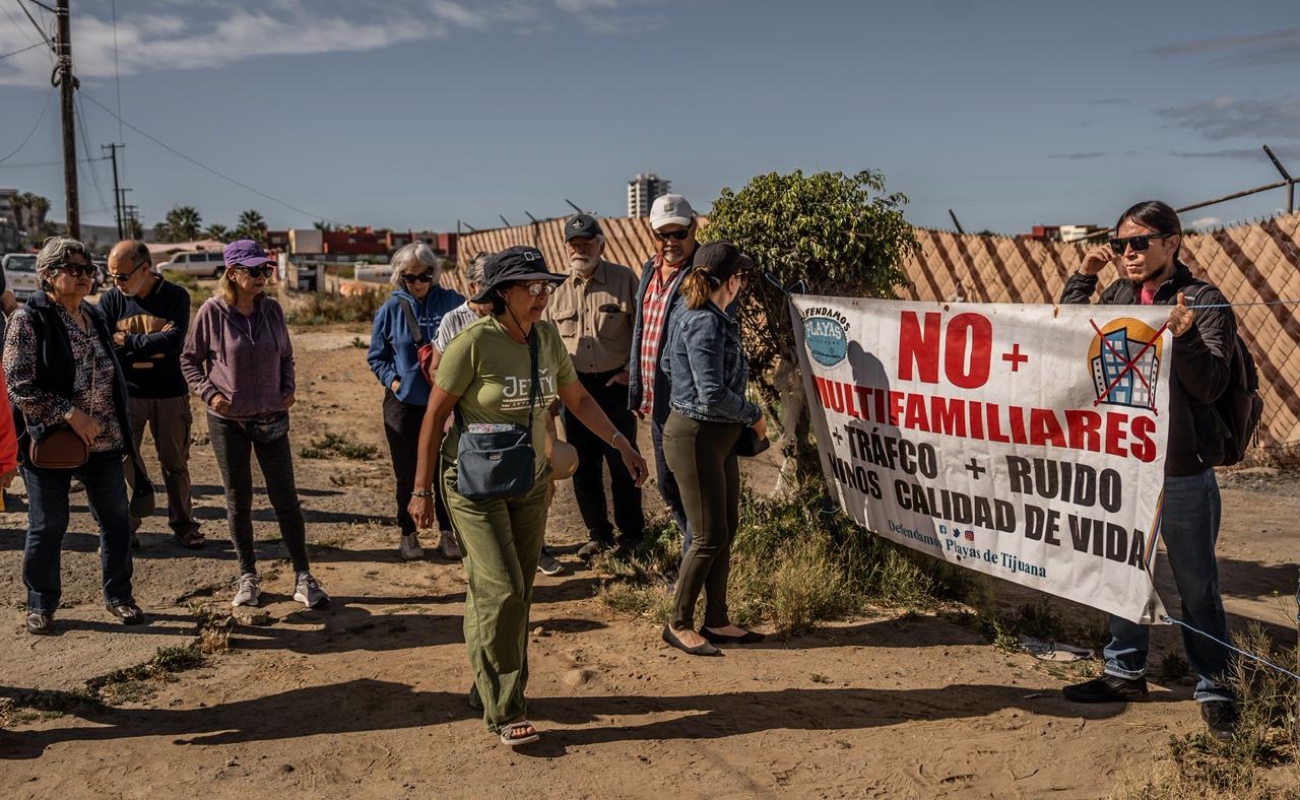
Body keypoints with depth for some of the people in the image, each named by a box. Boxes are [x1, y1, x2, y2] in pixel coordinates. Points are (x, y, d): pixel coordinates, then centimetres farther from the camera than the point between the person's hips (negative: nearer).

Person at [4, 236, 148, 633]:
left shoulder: (94, 316, 10)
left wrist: (122, 431, 14)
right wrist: (70, 413, -22)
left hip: (103, 441, 6)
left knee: (116, 518, 9)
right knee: (47, 526, 6)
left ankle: (119, 596, 25)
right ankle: (40, 606, 23)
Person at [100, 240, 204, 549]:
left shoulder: (175, 296, -7)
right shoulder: (110, 300, -2)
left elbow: (174, 343, -20)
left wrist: (126, 342, -15)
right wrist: (153, 343, -17)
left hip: (170, 395, -1)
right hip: (126, 393, 1)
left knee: (175, 463, 9)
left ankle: (183, 524, 22)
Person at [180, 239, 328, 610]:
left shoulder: (271, 309, 0)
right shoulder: (212, 311, -9)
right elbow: (189, 360, 2)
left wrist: (289, 389, -1)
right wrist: (208, 393, -11)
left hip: (271, 419, 2)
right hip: (227, 421, -2)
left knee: (286, 498, 2)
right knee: (238, 500, 8)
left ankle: (303, 578, 11)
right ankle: (248, 577, 22)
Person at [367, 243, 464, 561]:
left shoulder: (451, 302, -4)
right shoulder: (391, 309, -2)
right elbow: (376, 356, 5)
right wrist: (393, 380, -9)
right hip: (403, 402, 0)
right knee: (407, 472, 9)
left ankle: (447, 533, 20)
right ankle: (408, 534, 23)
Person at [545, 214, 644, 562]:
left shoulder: (624, 279, -3)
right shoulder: (558, 289, 8)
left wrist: (632, 371, -7)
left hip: (615, 386, -4)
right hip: (575, 387, 4)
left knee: (622, 463, 3)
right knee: (583, 466, 9)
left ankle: (631, 534, 17)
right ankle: (598, 534, 23)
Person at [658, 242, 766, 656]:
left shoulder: (712, 318, 10)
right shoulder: (704, 323, -20)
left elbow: (668, 365, 20)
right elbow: (713, 395, -25)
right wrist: (754, 415, -9)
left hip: (719, 436, 10)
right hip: (695, 437, -10)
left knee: (726, 532, 14)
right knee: (709, 537, -2)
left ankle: (716, 621, 24)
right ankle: (679, 624, 13)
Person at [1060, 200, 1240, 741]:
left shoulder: (1203, 301, -9)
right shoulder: (1116, 296, 5)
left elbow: (1211, 385, -14)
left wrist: (1185, 336, -32)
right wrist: (1081, 279, -1)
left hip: (1182, 471, -5)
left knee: (1197, 585, 7)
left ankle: (1214, 688, 23)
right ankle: (1126, 672, 32)